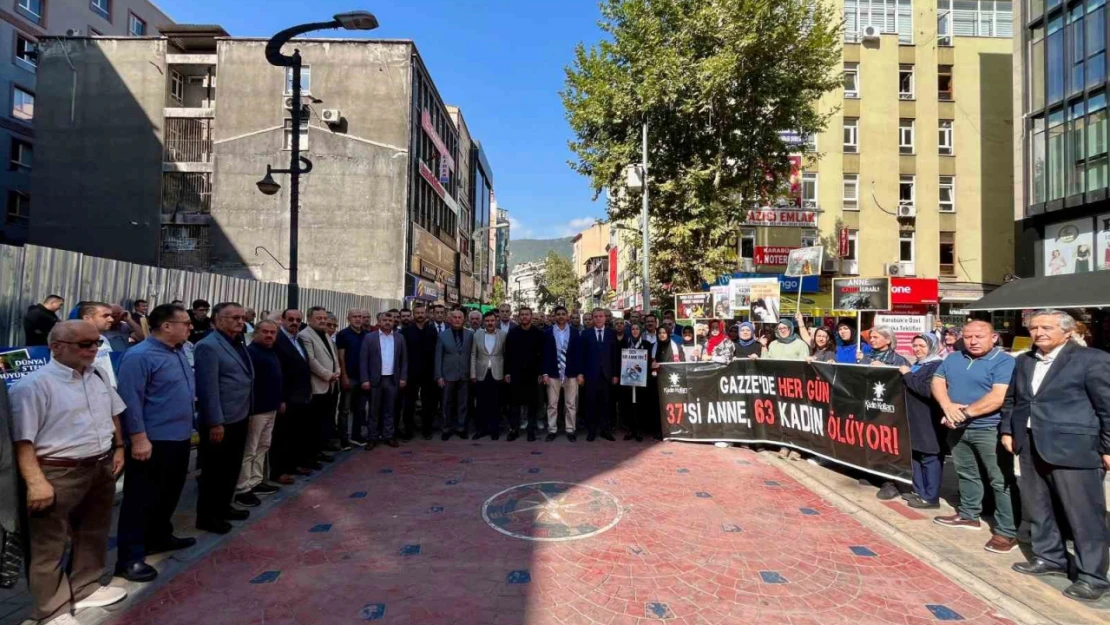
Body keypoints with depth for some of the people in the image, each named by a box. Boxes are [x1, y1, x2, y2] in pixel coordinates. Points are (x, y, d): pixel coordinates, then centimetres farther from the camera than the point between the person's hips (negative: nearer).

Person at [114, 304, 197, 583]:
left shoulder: (179, 353, 10)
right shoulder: (139, 356, -17)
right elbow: (131, 400, -20)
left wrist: (190, 427, 18)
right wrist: (139, 438, -22)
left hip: (179, 438, 9)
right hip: (153, 441, -9)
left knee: (170, 493, 21)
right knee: (141, 499, 1)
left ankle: (160, 537, 38)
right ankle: (130, 558, 11)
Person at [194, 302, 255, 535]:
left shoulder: (238, 344, 11)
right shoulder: (208, 346, -16)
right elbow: (208, 388, -20)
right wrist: (215, 423, -21)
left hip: (239, 419, 8)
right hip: (220, 422, -8)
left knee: (232, 468, 19)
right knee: (215, 471, 6)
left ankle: (223, 507, 34)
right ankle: (206, 516, 21)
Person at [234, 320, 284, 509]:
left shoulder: (272, 353, 14)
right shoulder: (250, 352, -16)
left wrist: (280, 401, 20)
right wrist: (249, 408, -25)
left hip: (270, 408, 9)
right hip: (256, 409, -9)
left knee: (263, 447, 16)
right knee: (249, 450, -1)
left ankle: (256, 481, 27)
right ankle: (242, 489, 6)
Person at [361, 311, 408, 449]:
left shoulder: (399, 337, 6)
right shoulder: (369, 337, -2)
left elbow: (404, 359, 8)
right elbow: (363, 360, -4)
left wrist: (403, 377, 1)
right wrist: (365, 380, -10)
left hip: (393, 379, 2)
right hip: (375, 379, -2)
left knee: (389, 410, 10)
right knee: (374, 410, 7)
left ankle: (388, 436, 18)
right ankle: (373, 437, 15)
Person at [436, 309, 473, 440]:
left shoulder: (470, 334, 2)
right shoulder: (443, 335, 1)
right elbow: (438, 357, 0)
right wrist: (439, 375, -5)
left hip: (464, 374, 1)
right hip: (448, 374, 0)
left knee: (462, 403, 8)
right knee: (447, 403, 8)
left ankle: (461, 427, 19)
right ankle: (447, 429, 19)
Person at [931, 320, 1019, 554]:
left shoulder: (1004, 362, -10)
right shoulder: (953, 359, 10)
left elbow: (999, 397, -20)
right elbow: (937, 382, 6)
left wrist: (965, 412, -20)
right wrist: (948, 406, -13)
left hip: (990, 430, -6)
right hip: (958, 428, 6)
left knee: (1001, 481, -2)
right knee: (966, 474, 18)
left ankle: (1007, 532, 5)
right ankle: (968, 515, 32)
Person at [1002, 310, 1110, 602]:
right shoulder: (1023, 361, 11)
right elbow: (1011, 399, 20)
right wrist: (1007, 430, 12)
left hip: (1073, 448, -6)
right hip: (1031, 447, 7)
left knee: (1085, 515, 2)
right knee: (1038, 508, 16)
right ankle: (1050, 557, 31)